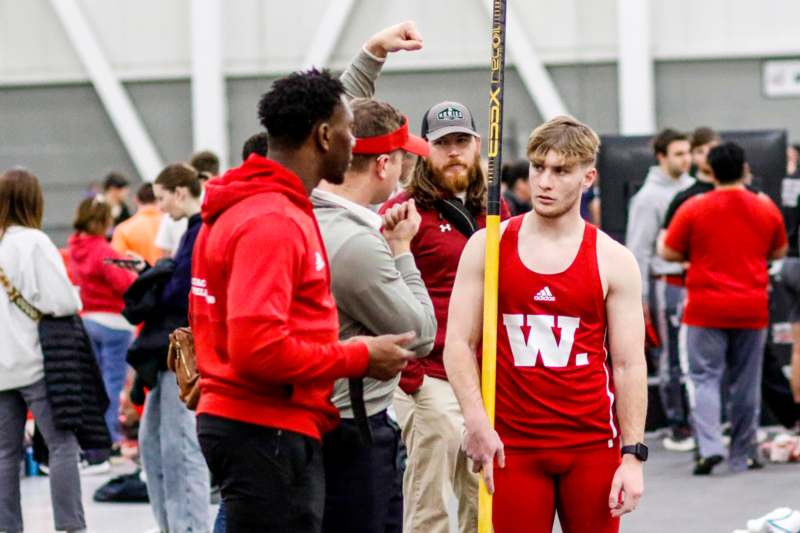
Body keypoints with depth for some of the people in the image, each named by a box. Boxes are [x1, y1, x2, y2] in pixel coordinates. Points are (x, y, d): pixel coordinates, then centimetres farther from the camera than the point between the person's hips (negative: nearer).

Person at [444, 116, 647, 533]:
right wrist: (475, 419, -12)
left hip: (593, 445, 0)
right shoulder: (488, 247, 3)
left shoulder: (614, 261, 1)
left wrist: (633, 455, -5)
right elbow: (459, 342, 3)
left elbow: (630, 365, 1)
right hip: (511, 446, 0)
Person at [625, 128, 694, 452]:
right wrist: (640, 297, -10)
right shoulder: (649, 197, -7)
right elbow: (638, 250, -8)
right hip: (667, 282, -6)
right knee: (672, 358, 0)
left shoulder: (693, 188, 11)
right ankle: (677, 427, 6)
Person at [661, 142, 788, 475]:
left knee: (705, 378, 1)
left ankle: (709, 446, -17)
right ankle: (741, 456, 16)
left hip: (707, 309, -3)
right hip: (752, 309, 3)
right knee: (746, 383, 11)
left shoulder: (693, 209, -7)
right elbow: (779, 252, 15)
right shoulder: (766, 209, 3)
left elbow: (669, 253, -2)